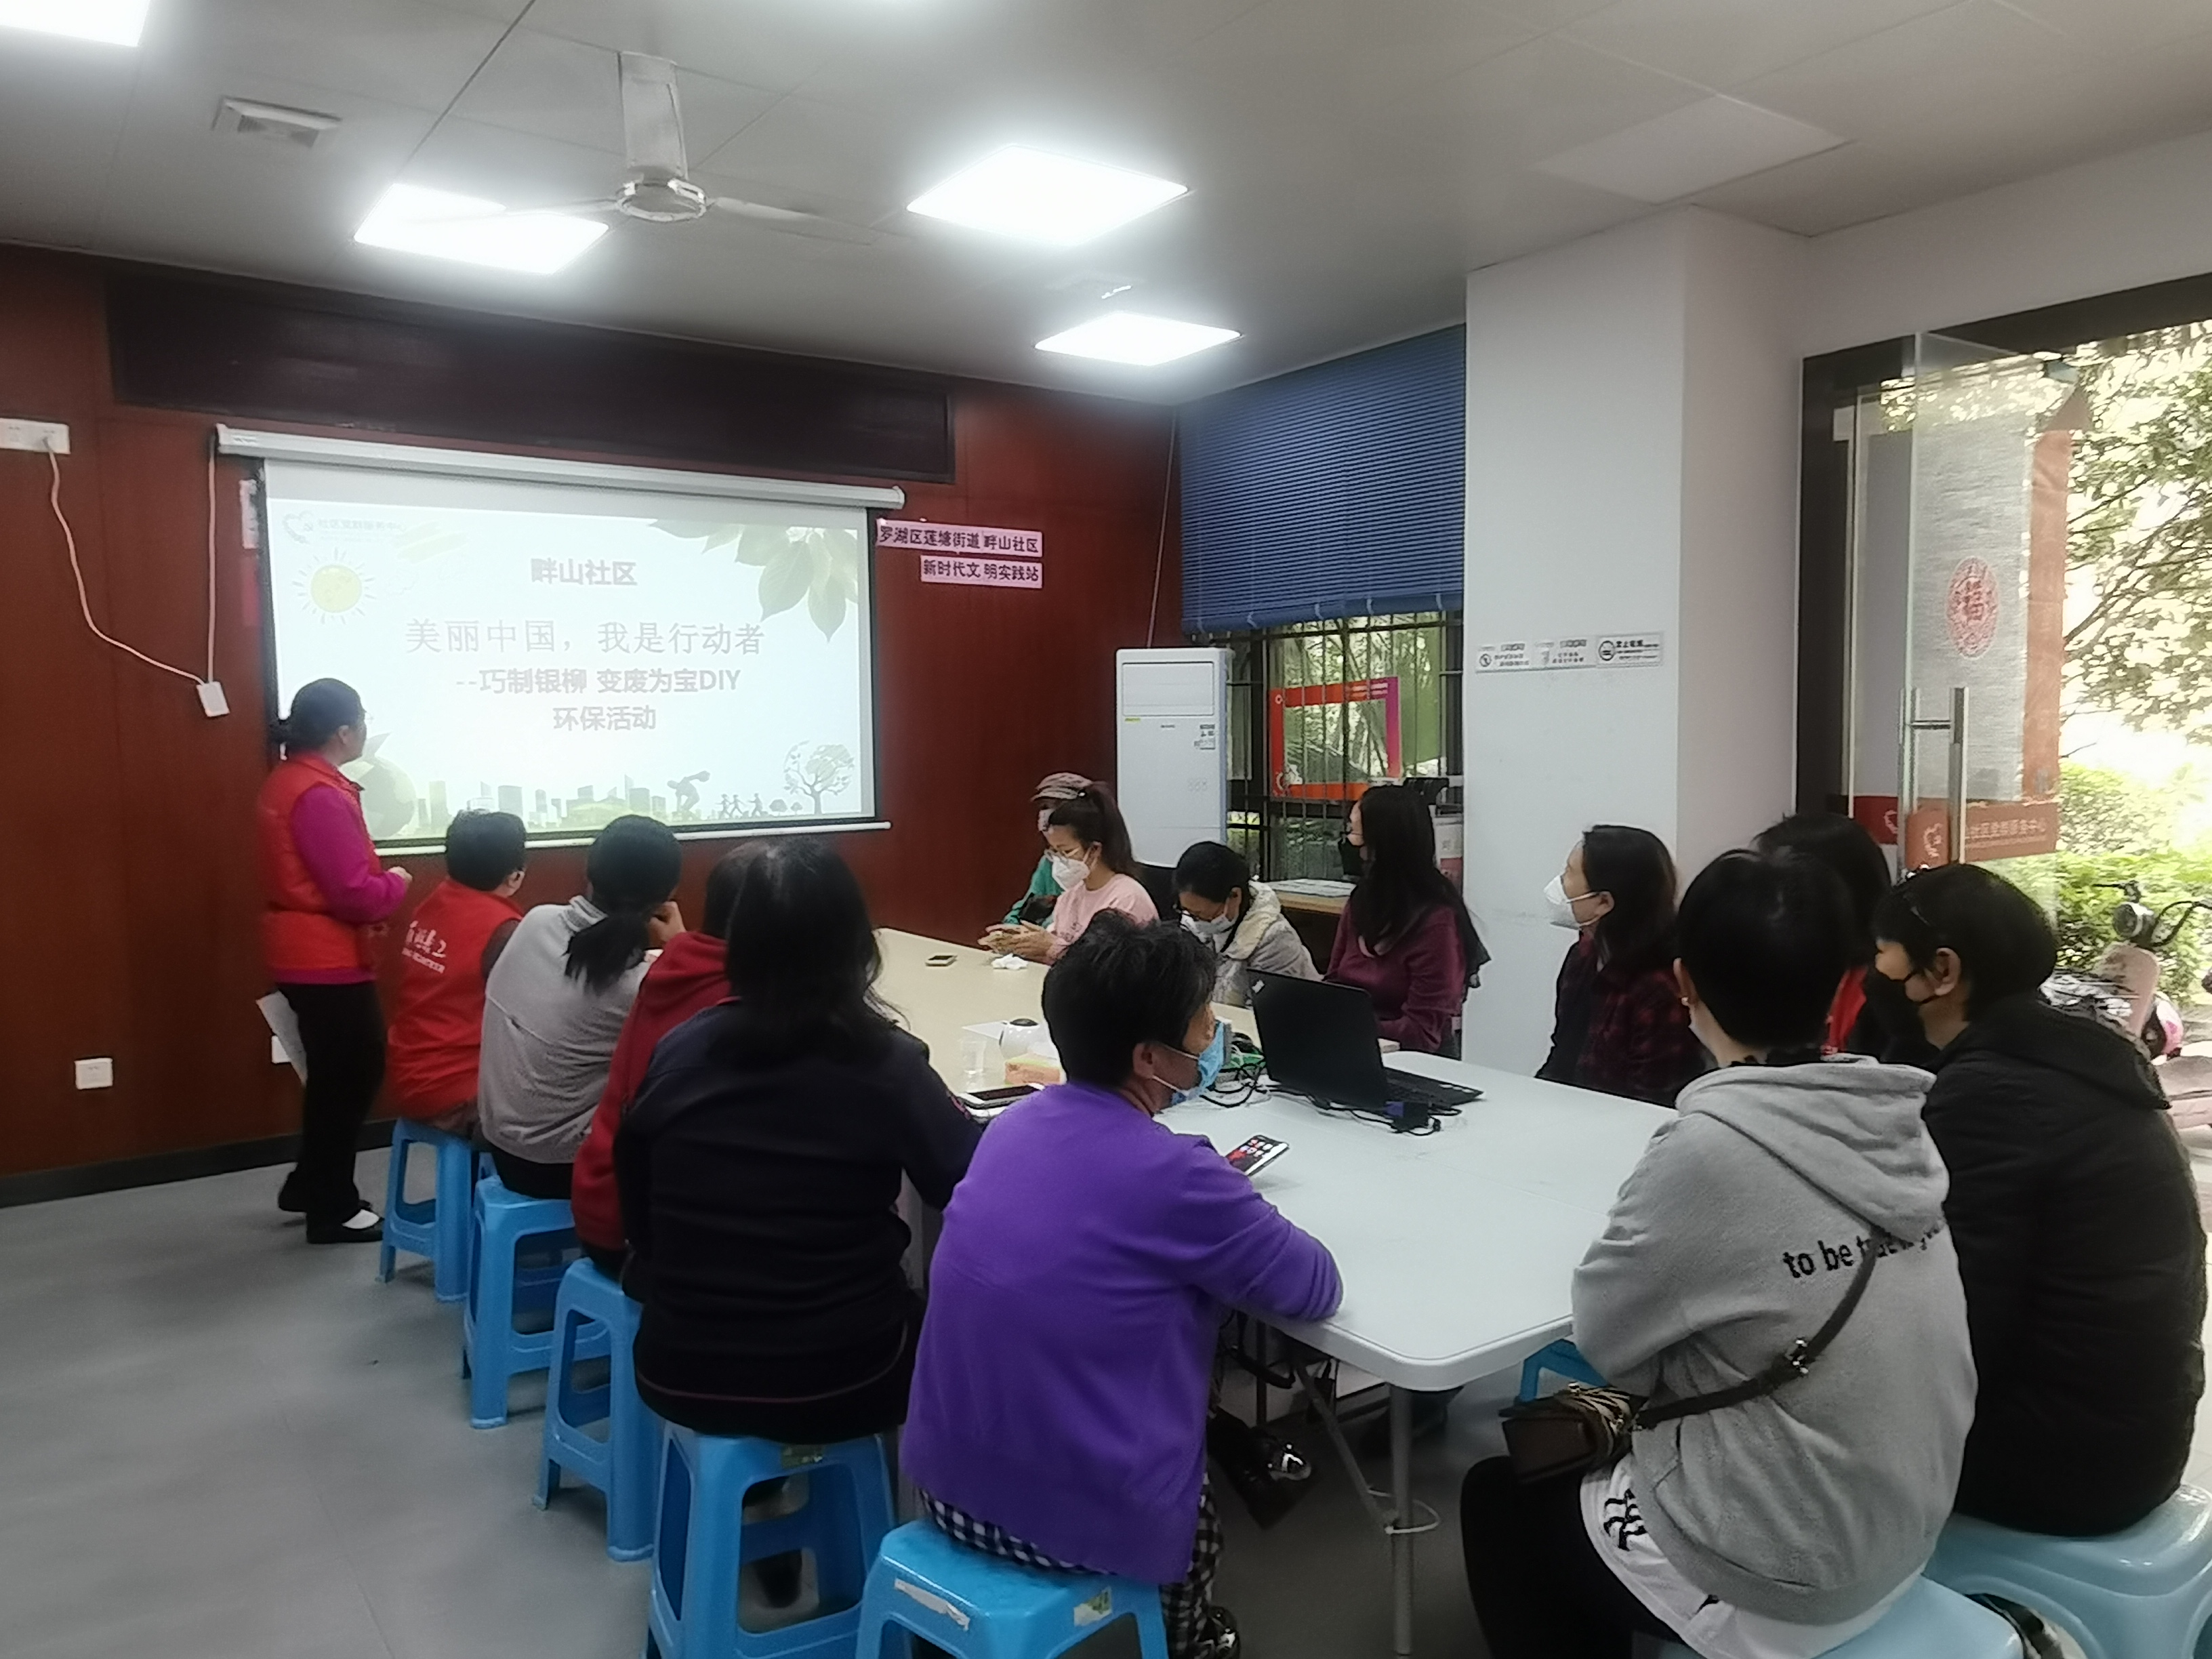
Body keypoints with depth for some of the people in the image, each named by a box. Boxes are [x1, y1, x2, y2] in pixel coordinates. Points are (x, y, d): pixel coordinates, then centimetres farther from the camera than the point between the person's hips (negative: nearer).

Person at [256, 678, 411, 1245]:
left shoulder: (287, 781, 10)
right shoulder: (321, 797, -22)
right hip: (327, 957, -10)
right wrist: (396, 882, -6)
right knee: (350, 1072, 1)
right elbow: (354, 894, -24)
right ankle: (333, 1209, 12)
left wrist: (376, 876, 5)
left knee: (337, 1069, 20)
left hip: (304, 951, 10)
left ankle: (309, 1185, 32)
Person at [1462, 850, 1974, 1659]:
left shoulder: (1711, 1146, -27)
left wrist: (1639, 1232, 1)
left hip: (1778, 1576, -6)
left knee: (1501, 1497, 18)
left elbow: (1603, 1331, -14)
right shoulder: (1893, 1124, -7)